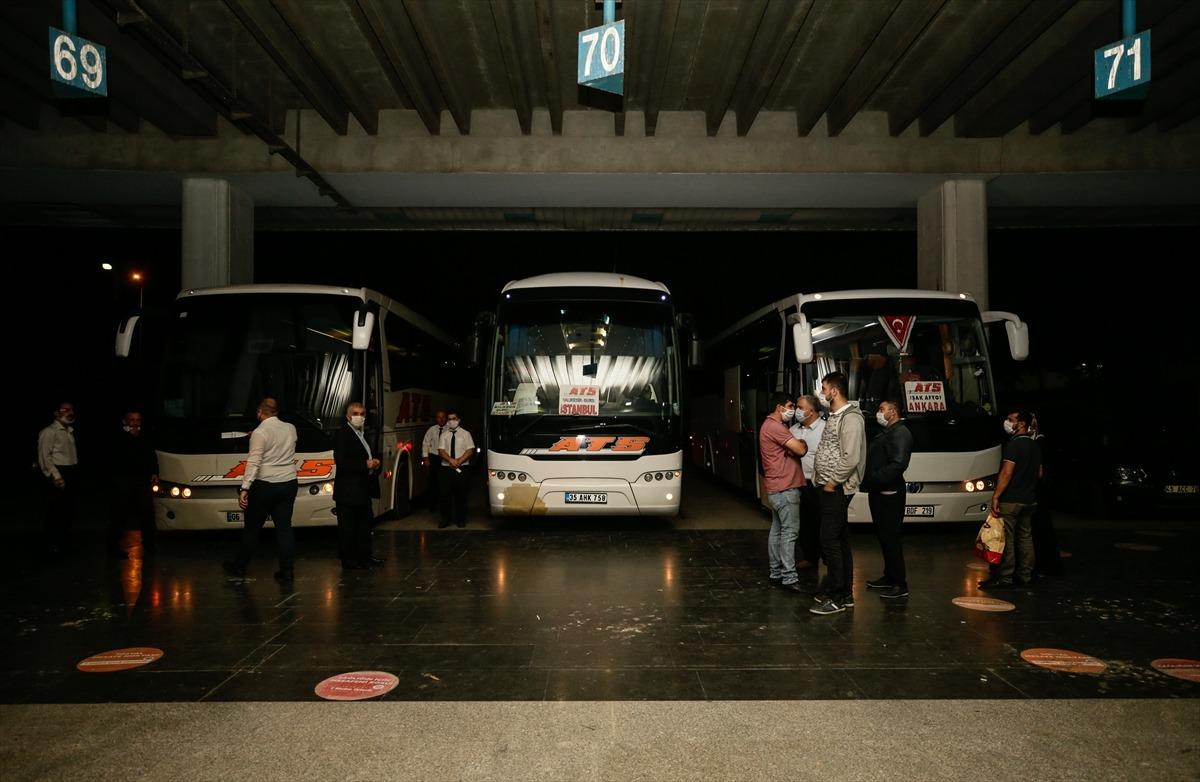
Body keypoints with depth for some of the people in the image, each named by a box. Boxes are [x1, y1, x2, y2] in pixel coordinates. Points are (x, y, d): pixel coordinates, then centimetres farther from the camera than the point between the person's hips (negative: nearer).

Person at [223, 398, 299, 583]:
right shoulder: (291, 429, 6)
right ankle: (286, 571, 3)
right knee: (284, 527, 5)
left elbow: (253, 463, -19)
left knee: (252, 528, 9)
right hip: (289, 484, 5)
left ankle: (239, 567, 23)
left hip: (265, 486, -5)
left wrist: (245, 488, -20)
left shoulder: (260, 433, -11)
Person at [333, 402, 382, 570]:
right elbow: (340, 461, -21)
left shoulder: (362, 434, 15)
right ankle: (348, 560, 7)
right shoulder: (342, 434, -12)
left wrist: (375, 463, 4)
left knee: (365, 523, 15)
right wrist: (366, 464, -21)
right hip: (348, 491, -9)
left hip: (363, 490, 9)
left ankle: (365, 555, 26)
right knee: (348, 526, 0)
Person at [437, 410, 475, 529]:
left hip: (462, 467, -1)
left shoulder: (465, 434, 5)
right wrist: (451, 460, -15)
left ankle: (460, 519, 11)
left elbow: (470, 450, -3)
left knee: (461, 494, 1)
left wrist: (459, 461, -13)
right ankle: (445, 519, 9)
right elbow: (441, 451, 1)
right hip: (446, 468, 1)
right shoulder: (444, 435, 11)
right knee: (445, 493, -2)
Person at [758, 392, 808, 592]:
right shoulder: (775, 427, -17)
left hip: (776, 488, 11)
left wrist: (798, 444, 2)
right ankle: (789, 578, -9)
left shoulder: (771, 425, 18)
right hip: (784, 488, -11)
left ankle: (776, 572, 20)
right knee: (789, 531, -10)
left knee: (777, 529, 13)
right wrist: (803, 443, 1)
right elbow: (800, 450, -19)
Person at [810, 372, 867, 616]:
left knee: (830, 541, -9)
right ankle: (845, 593, 22)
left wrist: (833, 482, -17)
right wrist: (823, 479, 12)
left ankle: (836, 598, -3)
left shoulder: (851, 418, -16)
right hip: (830, 487, 10)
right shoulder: (833, 416, 15)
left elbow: (851, 457, -23)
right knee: (840, 541, 14)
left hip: (837, 489, -10)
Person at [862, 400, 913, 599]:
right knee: (883, 537, 16)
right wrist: (868, 480, 7)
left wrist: (874, 478, -23)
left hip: (890, 494, -10)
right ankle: (889, 576, 27)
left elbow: (898, 463, -25)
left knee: (890, 538, -7)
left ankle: (900, 585, -1)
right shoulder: (885, 433, 20)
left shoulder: (900, 432, -13)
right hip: (878, 493, 10)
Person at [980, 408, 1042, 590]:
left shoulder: (1014, 444, -15)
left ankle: (1004, 578, -4)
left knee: (1006, 538, -5)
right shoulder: (1035, 446, 13)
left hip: (1011, 500, -9)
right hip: (1029, 500, 9)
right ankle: (1025, 576, 17)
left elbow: (1007, 473, -20)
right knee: (1025, 537, 12)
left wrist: (996, 496, -19)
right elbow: (1039, 473, 20)